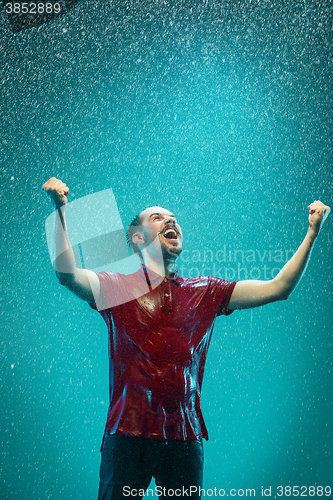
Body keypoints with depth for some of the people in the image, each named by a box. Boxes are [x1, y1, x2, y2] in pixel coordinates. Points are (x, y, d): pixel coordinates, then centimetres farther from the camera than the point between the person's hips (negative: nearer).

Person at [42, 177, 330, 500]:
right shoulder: (118, 288, 2)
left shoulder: (205, 292, 9)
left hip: (186, 438, 3)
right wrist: (60, 210, -26)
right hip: (128, 434, -2)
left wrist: (312, 232, 2)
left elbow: (277, 288, 6)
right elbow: (67, 274, -16)